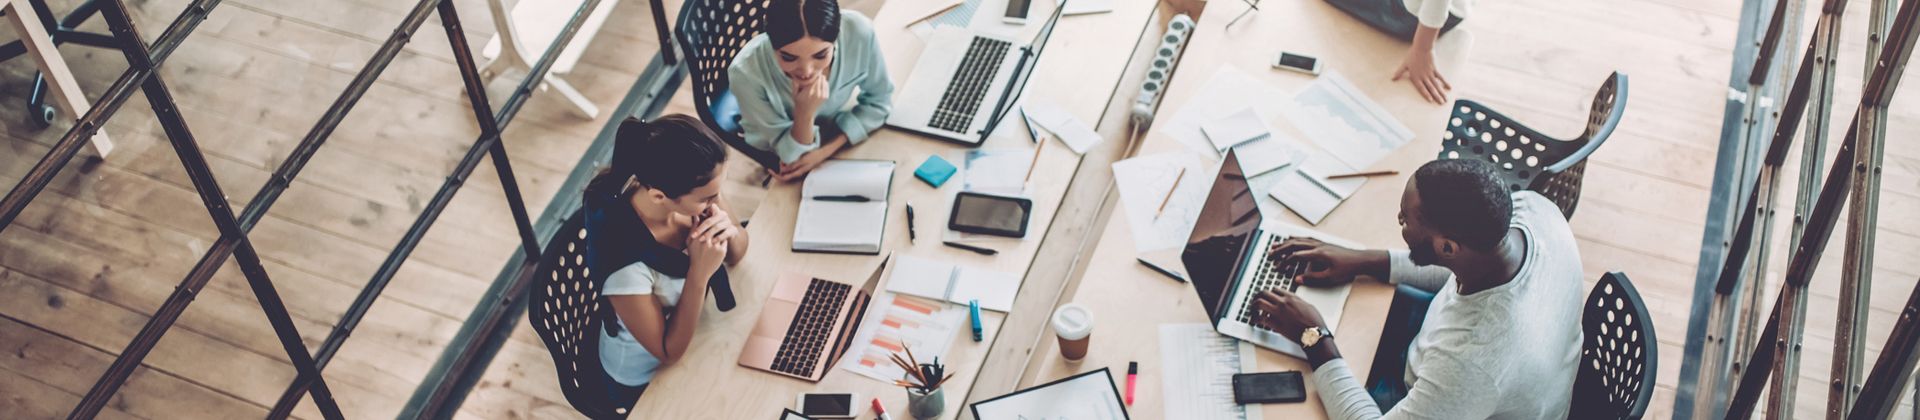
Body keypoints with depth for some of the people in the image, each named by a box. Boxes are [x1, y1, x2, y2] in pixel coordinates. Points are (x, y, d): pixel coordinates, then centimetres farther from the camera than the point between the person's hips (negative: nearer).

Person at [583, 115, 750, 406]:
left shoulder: (689, 189, -24)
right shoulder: (625, 261, -39)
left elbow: (736, 254, -6)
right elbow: (670, 352, -25)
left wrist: (730, 232, -28)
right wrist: (699, 275, -36)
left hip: (693, 326, 5)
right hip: (648, 379, -5)